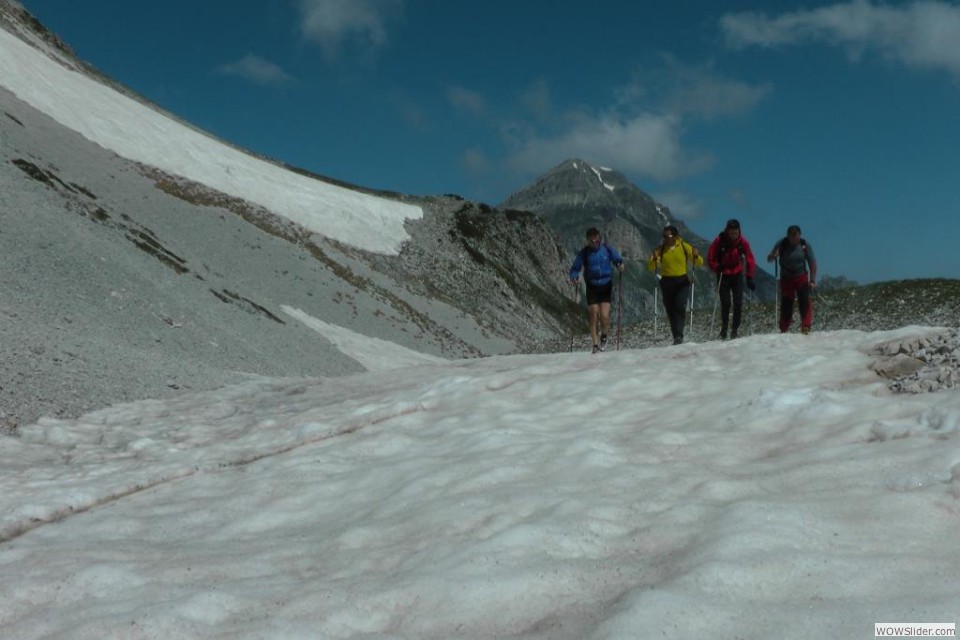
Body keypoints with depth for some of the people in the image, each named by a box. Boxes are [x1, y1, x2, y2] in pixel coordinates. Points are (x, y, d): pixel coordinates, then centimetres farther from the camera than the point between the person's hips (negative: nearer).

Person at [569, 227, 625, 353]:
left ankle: (604, 336, 20)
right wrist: (574, 277, -20)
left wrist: (620, 265, -16)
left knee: (604, 316, -11)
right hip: (592, 287, 1)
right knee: (593, 316, -4)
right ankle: (596, 344, 10)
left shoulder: (607, 249, -3)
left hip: (606, 286, -1)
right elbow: (575, 268, 1)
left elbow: (618, 259, 8)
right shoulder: (584, 252, -3)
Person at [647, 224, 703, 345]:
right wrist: (654, 258, -20)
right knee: (670, 311, 4)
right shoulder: (661, 249, 3)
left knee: (680, 307, -19)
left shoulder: (684, 247, -1)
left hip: (682, 281, -2)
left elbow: (699, 263, 4)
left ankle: (679, 336, -20)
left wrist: (696, 256, -17)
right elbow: (651, 267, -1)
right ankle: (677, 338, 14)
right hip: (667, 282, 2)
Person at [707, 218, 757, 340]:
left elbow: (750, 259, -7)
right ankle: (724, 328, 8)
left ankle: (735, 328, 3)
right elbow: (710, 258, -6)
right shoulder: (719, 241, -14)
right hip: (723, 276, -1)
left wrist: (750, 278, -12)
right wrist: (718, 268, -19)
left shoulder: (742, 242, -10)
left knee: (738, 303, -6)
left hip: (737, 275, 1)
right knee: (725, 302, -5)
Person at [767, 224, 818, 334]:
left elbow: (812, 263, -1)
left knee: (805, 302, -16)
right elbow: (769, 259, -3)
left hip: (801, 277, 0)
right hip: (786, 279, 0)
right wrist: (774, 256, -27)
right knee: (786, 305, 2)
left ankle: (806, 327, -16)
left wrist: (812, 281, -7)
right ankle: (784, 330, 16)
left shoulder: (805, 245, -5)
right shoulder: (782, 244, -6)